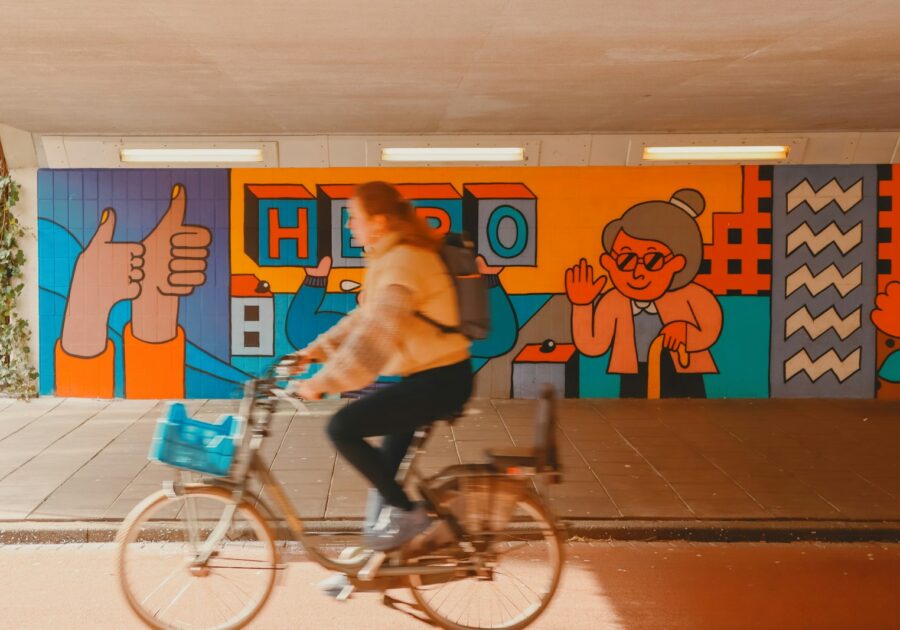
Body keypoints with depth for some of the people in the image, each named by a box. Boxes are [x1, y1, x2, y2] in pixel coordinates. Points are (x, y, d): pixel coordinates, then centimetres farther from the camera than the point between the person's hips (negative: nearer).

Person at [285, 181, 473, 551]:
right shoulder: (391, 257, 12)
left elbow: (375, 336, -32)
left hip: (438, 381, -10)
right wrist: (314, 351, 11)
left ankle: (406, 513, -4)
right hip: (435, 375, 10)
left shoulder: (401, 261, -21)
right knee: (390, 460, 23)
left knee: (343, 428, -14)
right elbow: (364, 320, 18)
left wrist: (322, 383, -33)